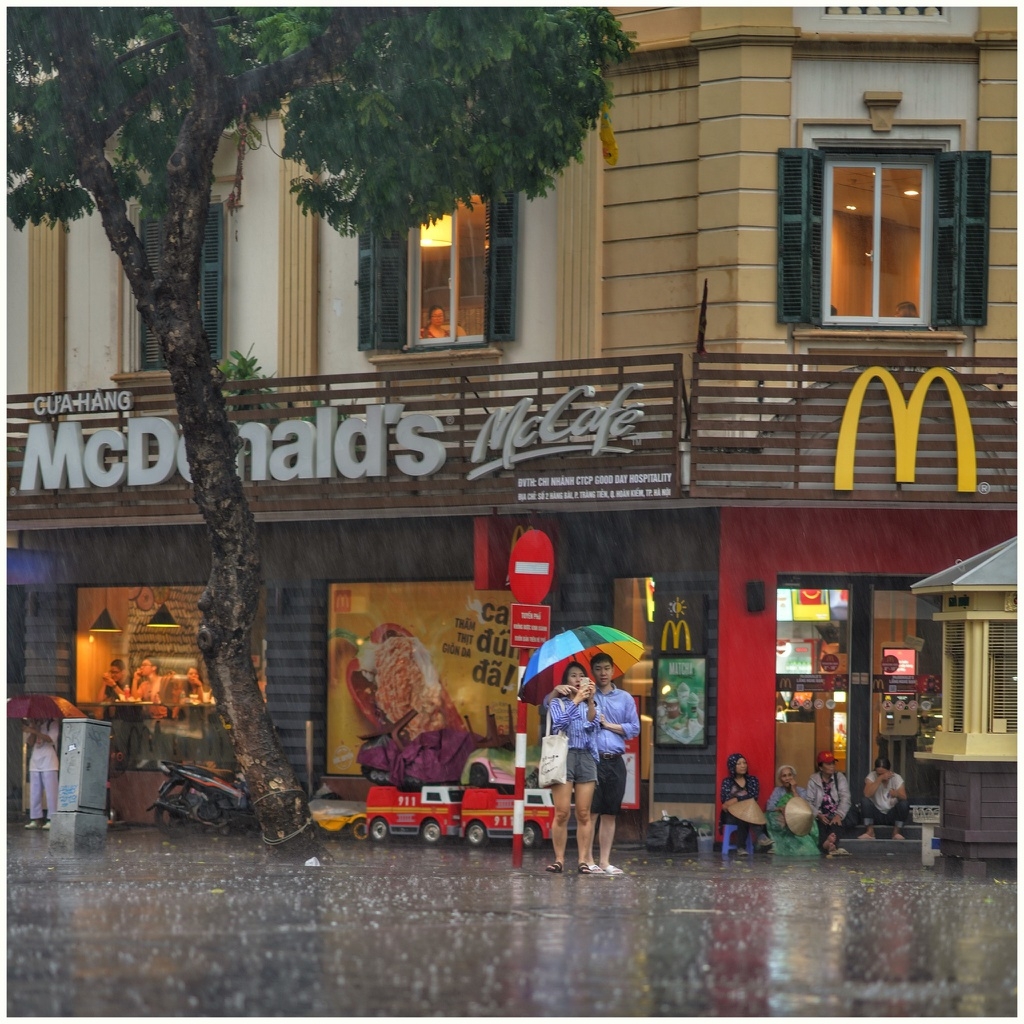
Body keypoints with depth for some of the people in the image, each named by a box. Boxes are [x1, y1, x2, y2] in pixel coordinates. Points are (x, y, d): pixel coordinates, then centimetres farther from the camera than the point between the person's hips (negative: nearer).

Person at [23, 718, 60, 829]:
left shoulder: (52, 724, 1)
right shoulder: (34, 725, 16)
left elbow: (50, 739, -15)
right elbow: (30, 743, 6)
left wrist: (34, 731, -19)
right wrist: (32, 729, -4)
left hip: (49, 764, -6)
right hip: (35, 763, 6)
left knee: (51, 792, -9)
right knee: (34, 793, 2)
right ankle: (36, 819, 3)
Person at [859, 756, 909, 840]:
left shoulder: (897, 778, -6)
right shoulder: (872, 776, -8)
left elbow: (904, 797, -20)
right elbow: (867, 794, -26)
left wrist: (896, 794, -44)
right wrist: (880, 779, -32)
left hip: (892, 814, 0)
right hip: (877, 814, 0)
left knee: (904, 804, -28)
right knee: (865, 801, -27)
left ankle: (896, 832, -19)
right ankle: (870, 832, -24)